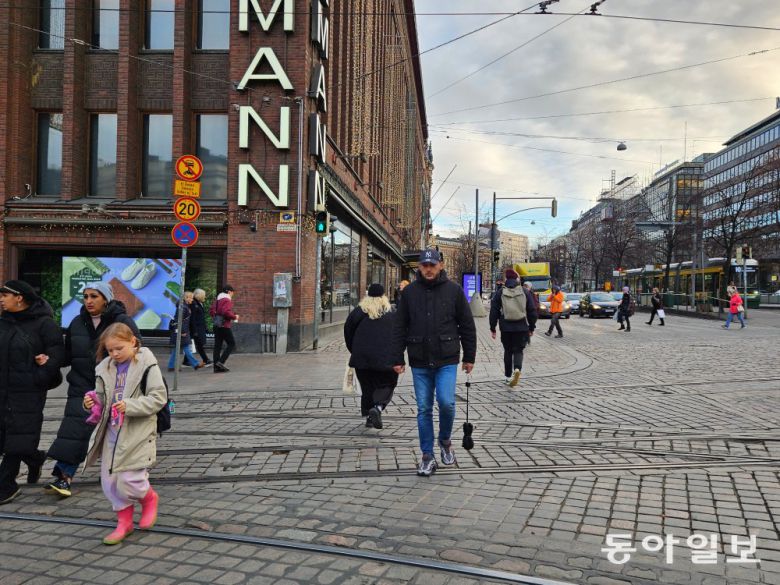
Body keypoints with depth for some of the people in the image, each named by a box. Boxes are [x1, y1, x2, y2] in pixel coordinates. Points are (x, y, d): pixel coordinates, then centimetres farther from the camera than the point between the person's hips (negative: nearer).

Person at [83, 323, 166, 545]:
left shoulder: (147, 366, -11)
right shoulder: (106, 369, 7)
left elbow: (158, 398, -15)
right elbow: (102, 398, 17)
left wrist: (130, 405, -24)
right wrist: (92, 402, -6)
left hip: (137, 434, -6)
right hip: (112, 432, 6)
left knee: (128, 482, -8)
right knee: (109, 480, 9)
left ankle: (149, 499, 26)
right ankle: (124, 521, 28)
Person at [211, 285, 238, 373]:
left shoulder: (218, 299, 15)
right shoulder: (227, 300, -11)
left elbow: (211, 310, 13)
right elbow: (226, 312, -24)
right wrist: (234, 317, -10)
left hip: (217, 325, 9)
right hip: (225, 325, -9)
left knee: (217, 346, 7)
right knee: (231, 344, 0)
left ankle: (217, 367, 8)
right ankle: (221, 362, -10)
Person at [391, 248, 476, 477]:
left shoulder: (453, 290, 0)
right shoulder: (409, 292, 4)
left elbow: (467, 326, 5)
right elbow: (399, 328, 7)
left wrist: (469, 357, 5)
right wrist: (397, 359, 3)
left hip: (446, 360, -2)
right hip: (419, 362, 2)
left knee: (446, 402, -12)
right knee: (424, 409, 6)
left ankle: (445, 440, 18)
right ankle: (428, 457, 18)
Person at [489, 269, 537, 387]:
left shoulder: (500, 293, 0)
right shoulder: (525, 292, 1)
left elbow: (494, 312, 1)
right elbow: (532, 311, 4)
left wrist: (492, 329, 8)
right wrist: (531, 328, 12)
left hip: (506, 328, 1)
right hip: (522, 328, 0)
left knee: (508, 351, 14)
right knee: (518, 350, 7)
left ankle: (508, 376, 19)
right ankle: (517, 369, -20)